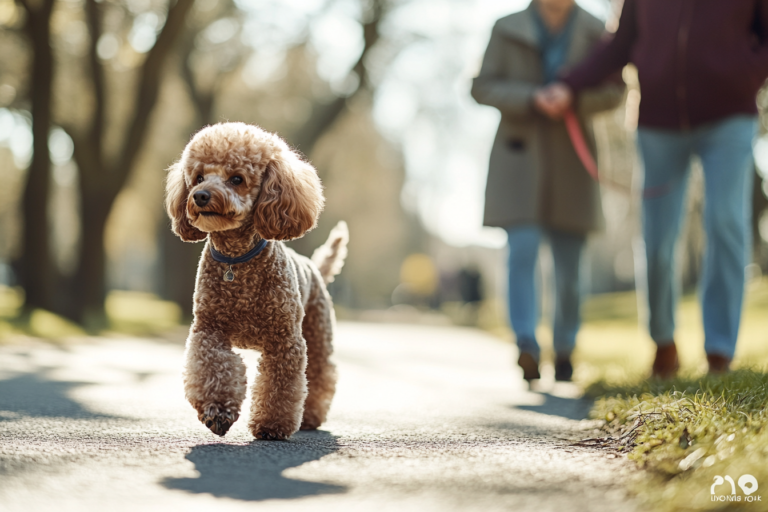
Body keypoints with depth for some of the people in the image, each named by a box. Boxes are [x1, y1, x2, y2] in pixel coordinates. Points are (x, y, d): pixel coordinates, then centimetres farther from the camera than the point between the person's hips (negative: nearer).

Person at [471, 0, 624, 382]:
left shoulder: (593, 32, 3)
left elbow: (613, 90, 0)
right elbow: (483, 88, -2)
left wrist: (574, 99, -20)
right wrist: (531, 99, -19)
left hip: (569, 163, 1)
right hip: (519, 156, -1)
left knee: (569, 262, 3)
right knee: (522, 251, -17)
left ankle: (564, 350, 22)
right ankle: (527, 349, -24)